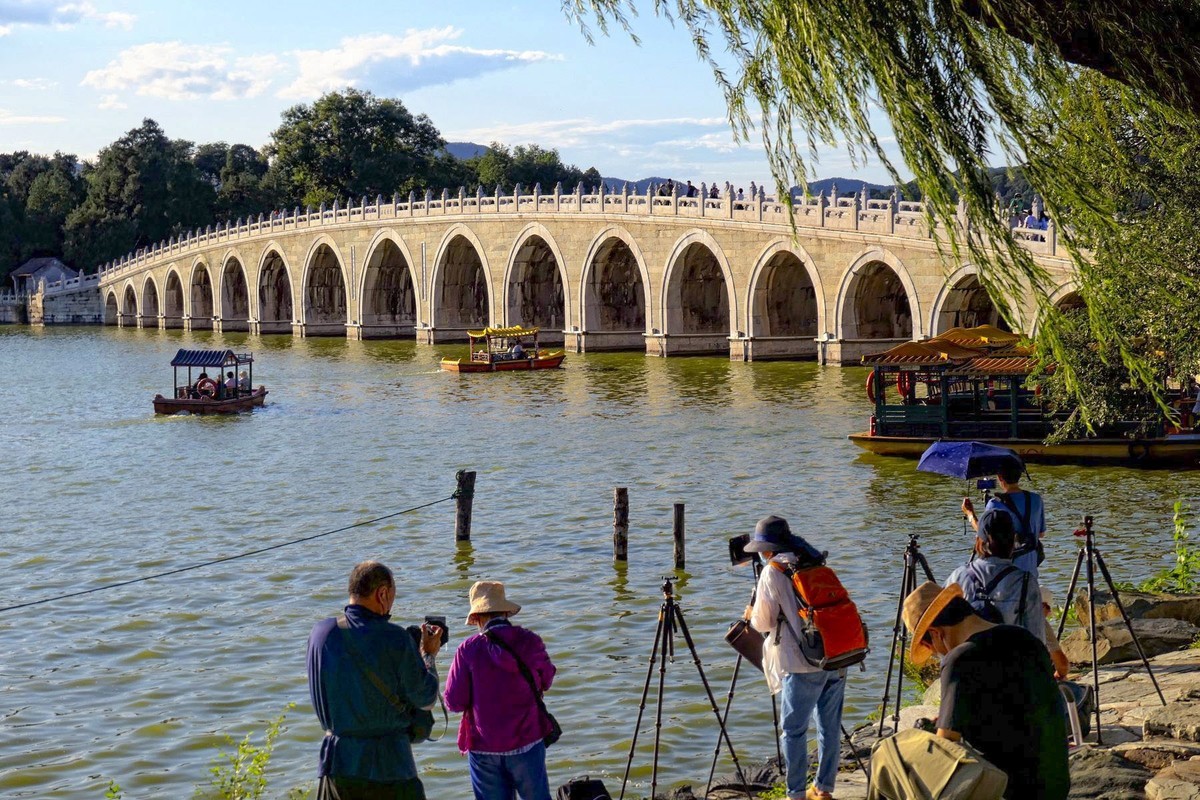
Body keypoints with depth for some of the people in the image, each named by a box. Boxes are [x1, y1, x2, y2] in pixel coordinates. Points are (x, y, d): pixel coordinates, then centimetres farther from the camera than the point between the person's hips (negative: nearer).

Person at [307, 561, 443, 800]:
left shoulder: (321, 633, 0)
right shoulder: (396, 640, -13)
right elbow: (425, 698, -5)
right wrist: (428, 655, 12)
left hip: (336, 760, 4)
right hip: (389, 763, -3)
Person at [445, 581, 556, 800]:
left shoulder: (468, 649, -11)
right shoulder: (530, 642, -6)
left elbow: (454, 702, -10)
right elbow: (546, 681, 10)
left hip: (483, 747, -1)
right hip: (527, 741, 1)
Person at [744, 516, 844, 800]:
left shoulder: (772, 573, -5)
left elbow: (763, 622, -3)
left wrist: (751, 615, 19)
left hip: (804, 664, -6)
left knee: (793, 729, 2)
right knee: (830, 726, 13)